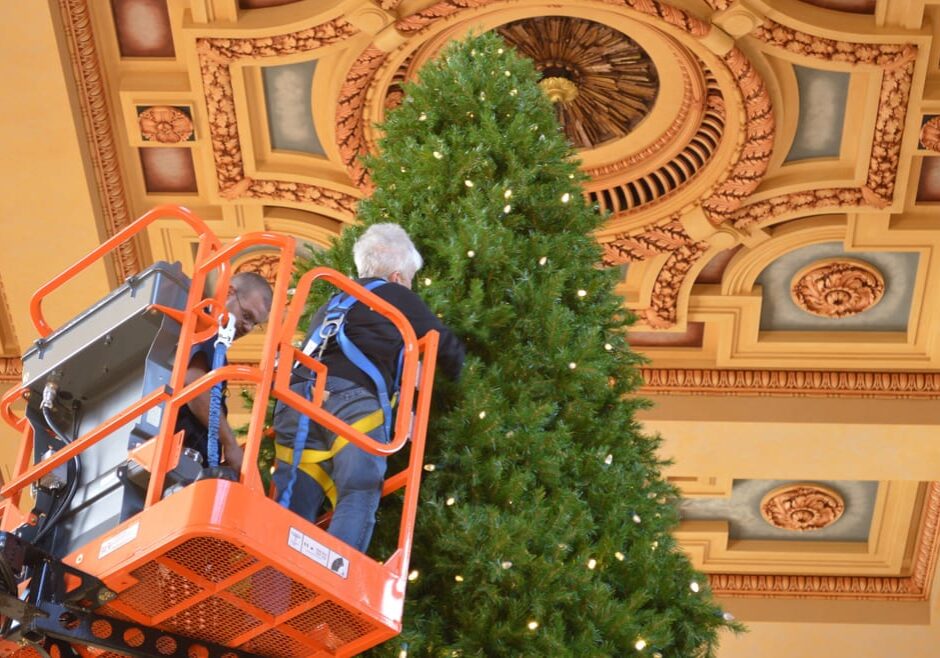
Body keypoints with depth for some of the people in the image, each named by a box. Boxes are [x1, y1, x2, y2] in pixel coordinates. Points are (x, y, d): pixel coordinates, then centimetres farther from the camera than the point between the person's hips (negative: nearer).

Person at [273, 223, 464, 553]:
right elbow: (450, 350, 25)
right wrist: (452, 378, 47)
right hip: (351, 398, -6)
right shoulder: (400, 298, 20)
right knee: (358, 499, -11)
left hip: (295, 395, 6)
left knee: (293, 510, 3)